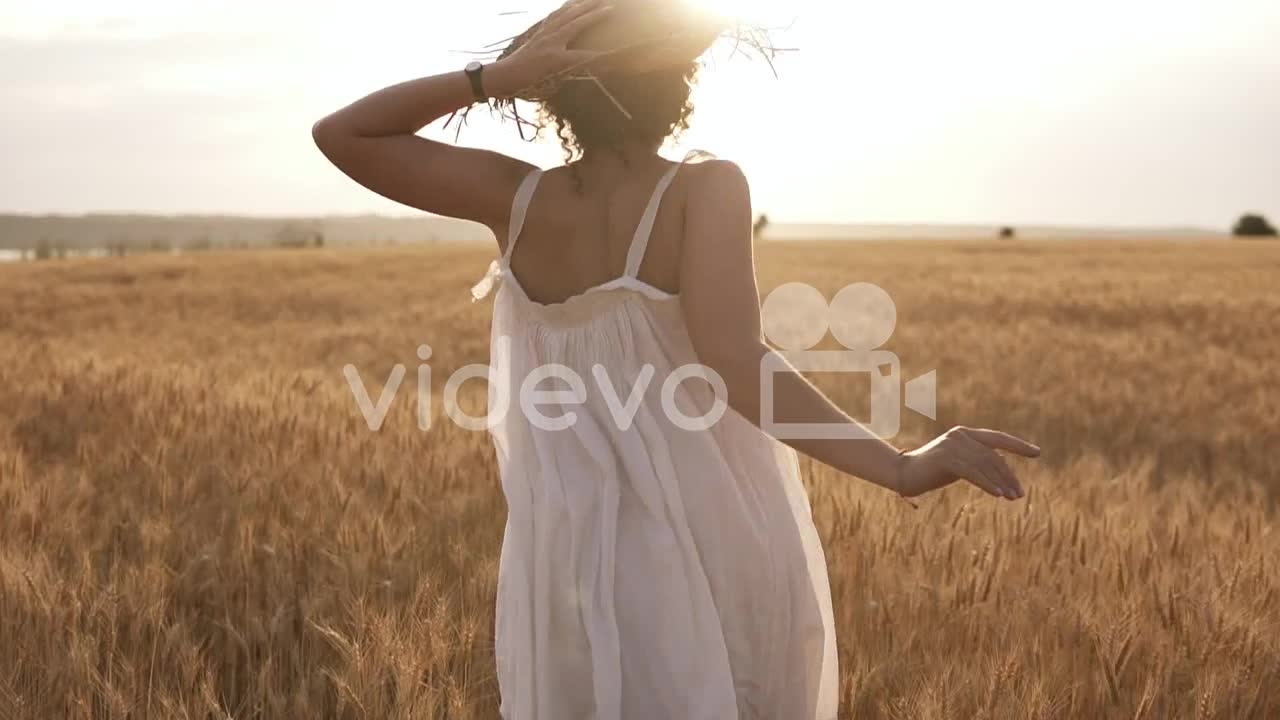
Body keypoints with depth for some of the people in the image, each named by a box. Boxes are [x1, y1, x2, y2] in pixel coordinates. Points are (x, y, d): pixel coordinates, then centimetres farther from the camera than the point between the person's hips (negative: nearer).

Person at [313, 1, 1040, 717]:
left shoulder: (520, 201, -6)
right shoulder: (707, 188, -14)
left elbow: (341, 135, 1)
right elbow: (733, 359, -27)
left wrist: (491, 79, -7)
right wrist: (900, 467, -30)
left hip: (582, 561, 2)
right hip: (718, 547, -2)